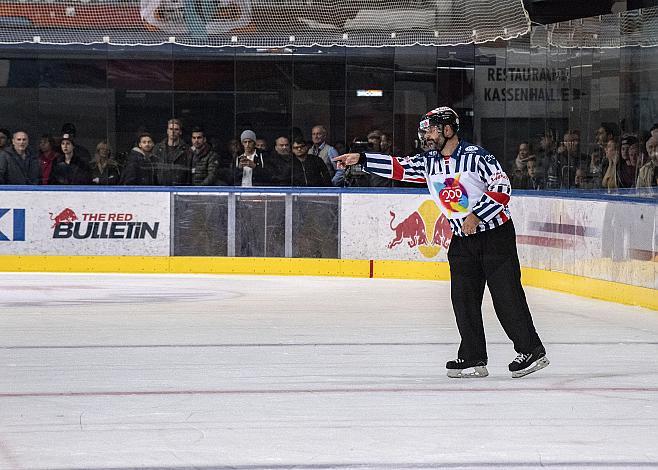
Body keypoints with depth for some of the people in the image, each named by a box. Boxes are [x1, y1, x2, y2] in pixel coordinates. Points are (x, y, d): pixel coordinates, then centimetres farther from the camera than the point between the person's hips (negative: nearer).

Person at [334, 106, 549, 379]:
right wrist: (361, 159, -5)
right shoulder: (428, 162, 6)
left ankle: (531, 352, -2)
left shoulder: (476, 156, -14)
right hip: (462, 239, 7)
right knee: (463, 298, 0)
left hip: (495, 233, -7)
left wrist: (477, 215, -23)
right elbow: (398, 168, 3)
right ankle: (473, 359, 4)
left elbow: (502, 189, -18)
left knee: (506, 295, -8)